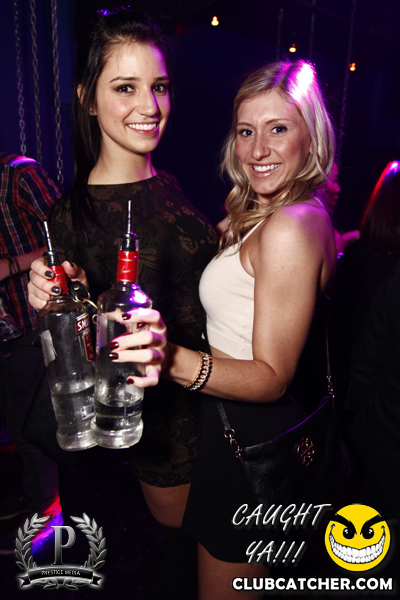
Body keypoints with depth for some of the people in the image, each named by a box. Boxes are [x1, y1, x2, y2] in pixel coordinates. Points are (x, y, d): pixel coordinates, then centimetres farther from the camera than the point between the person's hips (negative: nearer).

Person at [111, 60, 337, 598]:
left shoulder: (287, 229, -26)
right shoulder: (309, 216, 4)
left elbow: (272, 377, -25)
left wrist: (176, 360, -41)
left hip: (248, 433, -9)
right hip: (272, 430, 9)